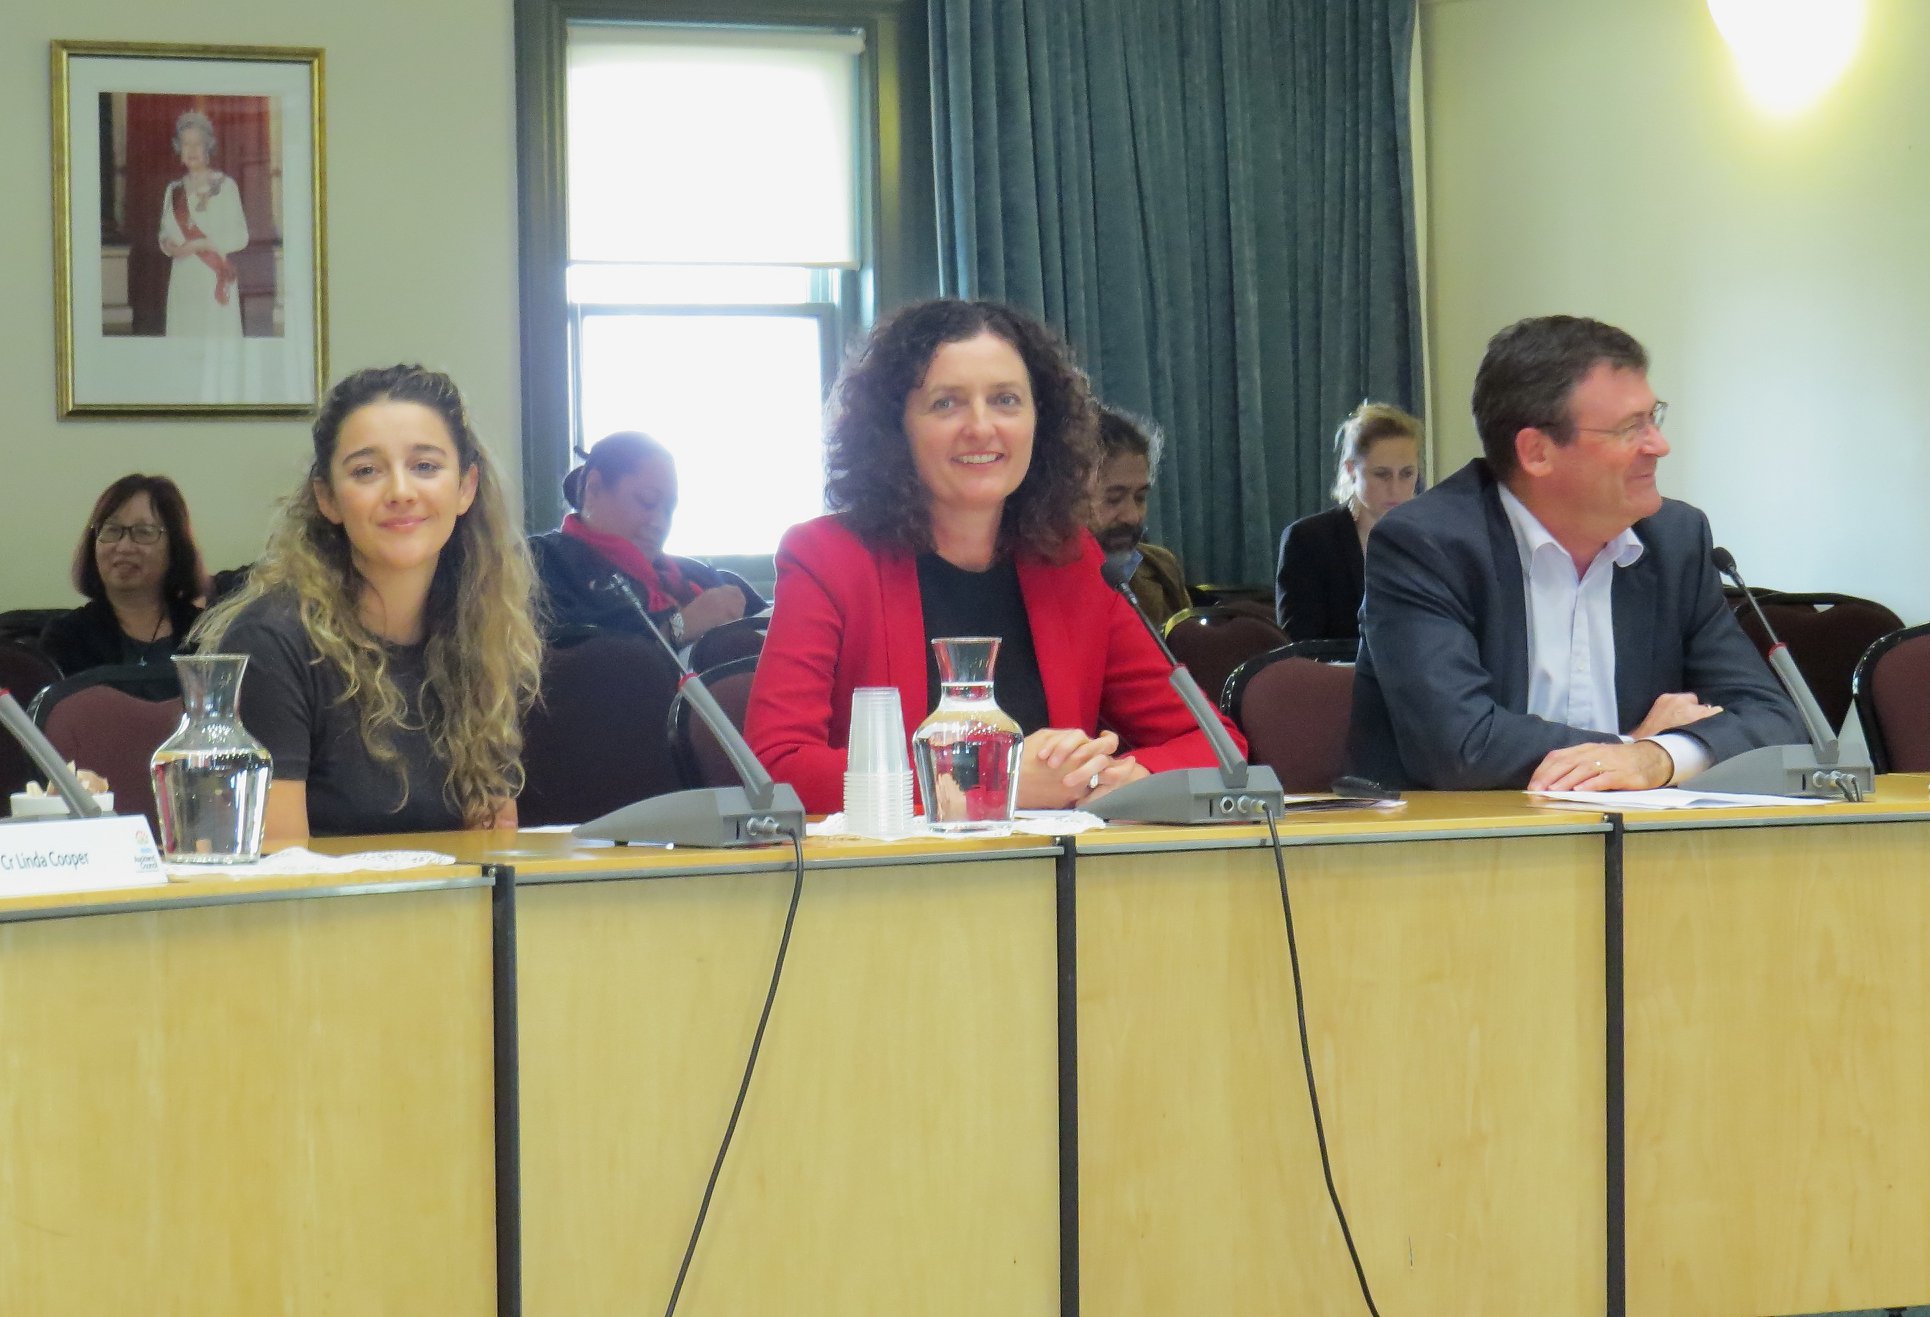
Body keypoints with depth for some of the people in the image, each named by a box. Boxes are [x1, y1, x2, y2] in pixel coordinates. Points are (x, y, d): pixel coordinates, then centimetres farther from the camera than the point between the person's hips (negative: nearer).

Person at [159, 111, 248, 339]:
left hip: (214, 275, -5)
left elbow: (239, 236, -4)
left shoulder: (224, 186, 0)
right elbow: (165, 233, 21)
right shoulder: (174, 189, 16)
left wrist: (201, 244, -13)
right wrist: (168, 245, -2)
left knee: (217, 336, -10)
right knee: (184, 334, 0)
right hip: (182, 277, 5)